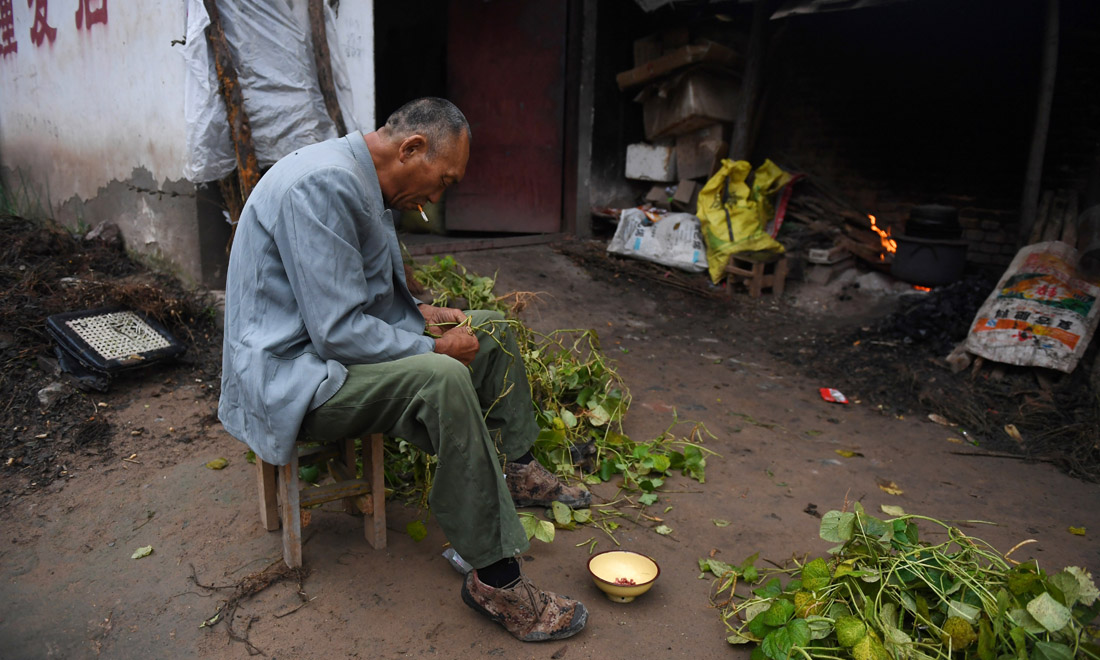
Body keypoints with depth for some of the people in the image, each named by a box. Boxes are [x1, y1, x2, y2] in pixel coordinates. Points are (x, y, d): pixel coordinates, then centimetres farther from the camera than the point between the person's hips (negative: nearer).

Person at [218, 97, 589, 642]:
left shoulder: (360, 180, 10)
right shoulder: (324, 184, -24)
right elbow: (339, 331, -28)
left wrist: (419, 313, 7)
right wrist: (432, 348, -17)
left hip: (334, 341, 11)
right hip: (290, 375, -11)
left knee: (492, 329, 11)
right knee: (442, 380, -36)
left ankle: (516, 470, 24)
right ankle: (495, 579, -24)